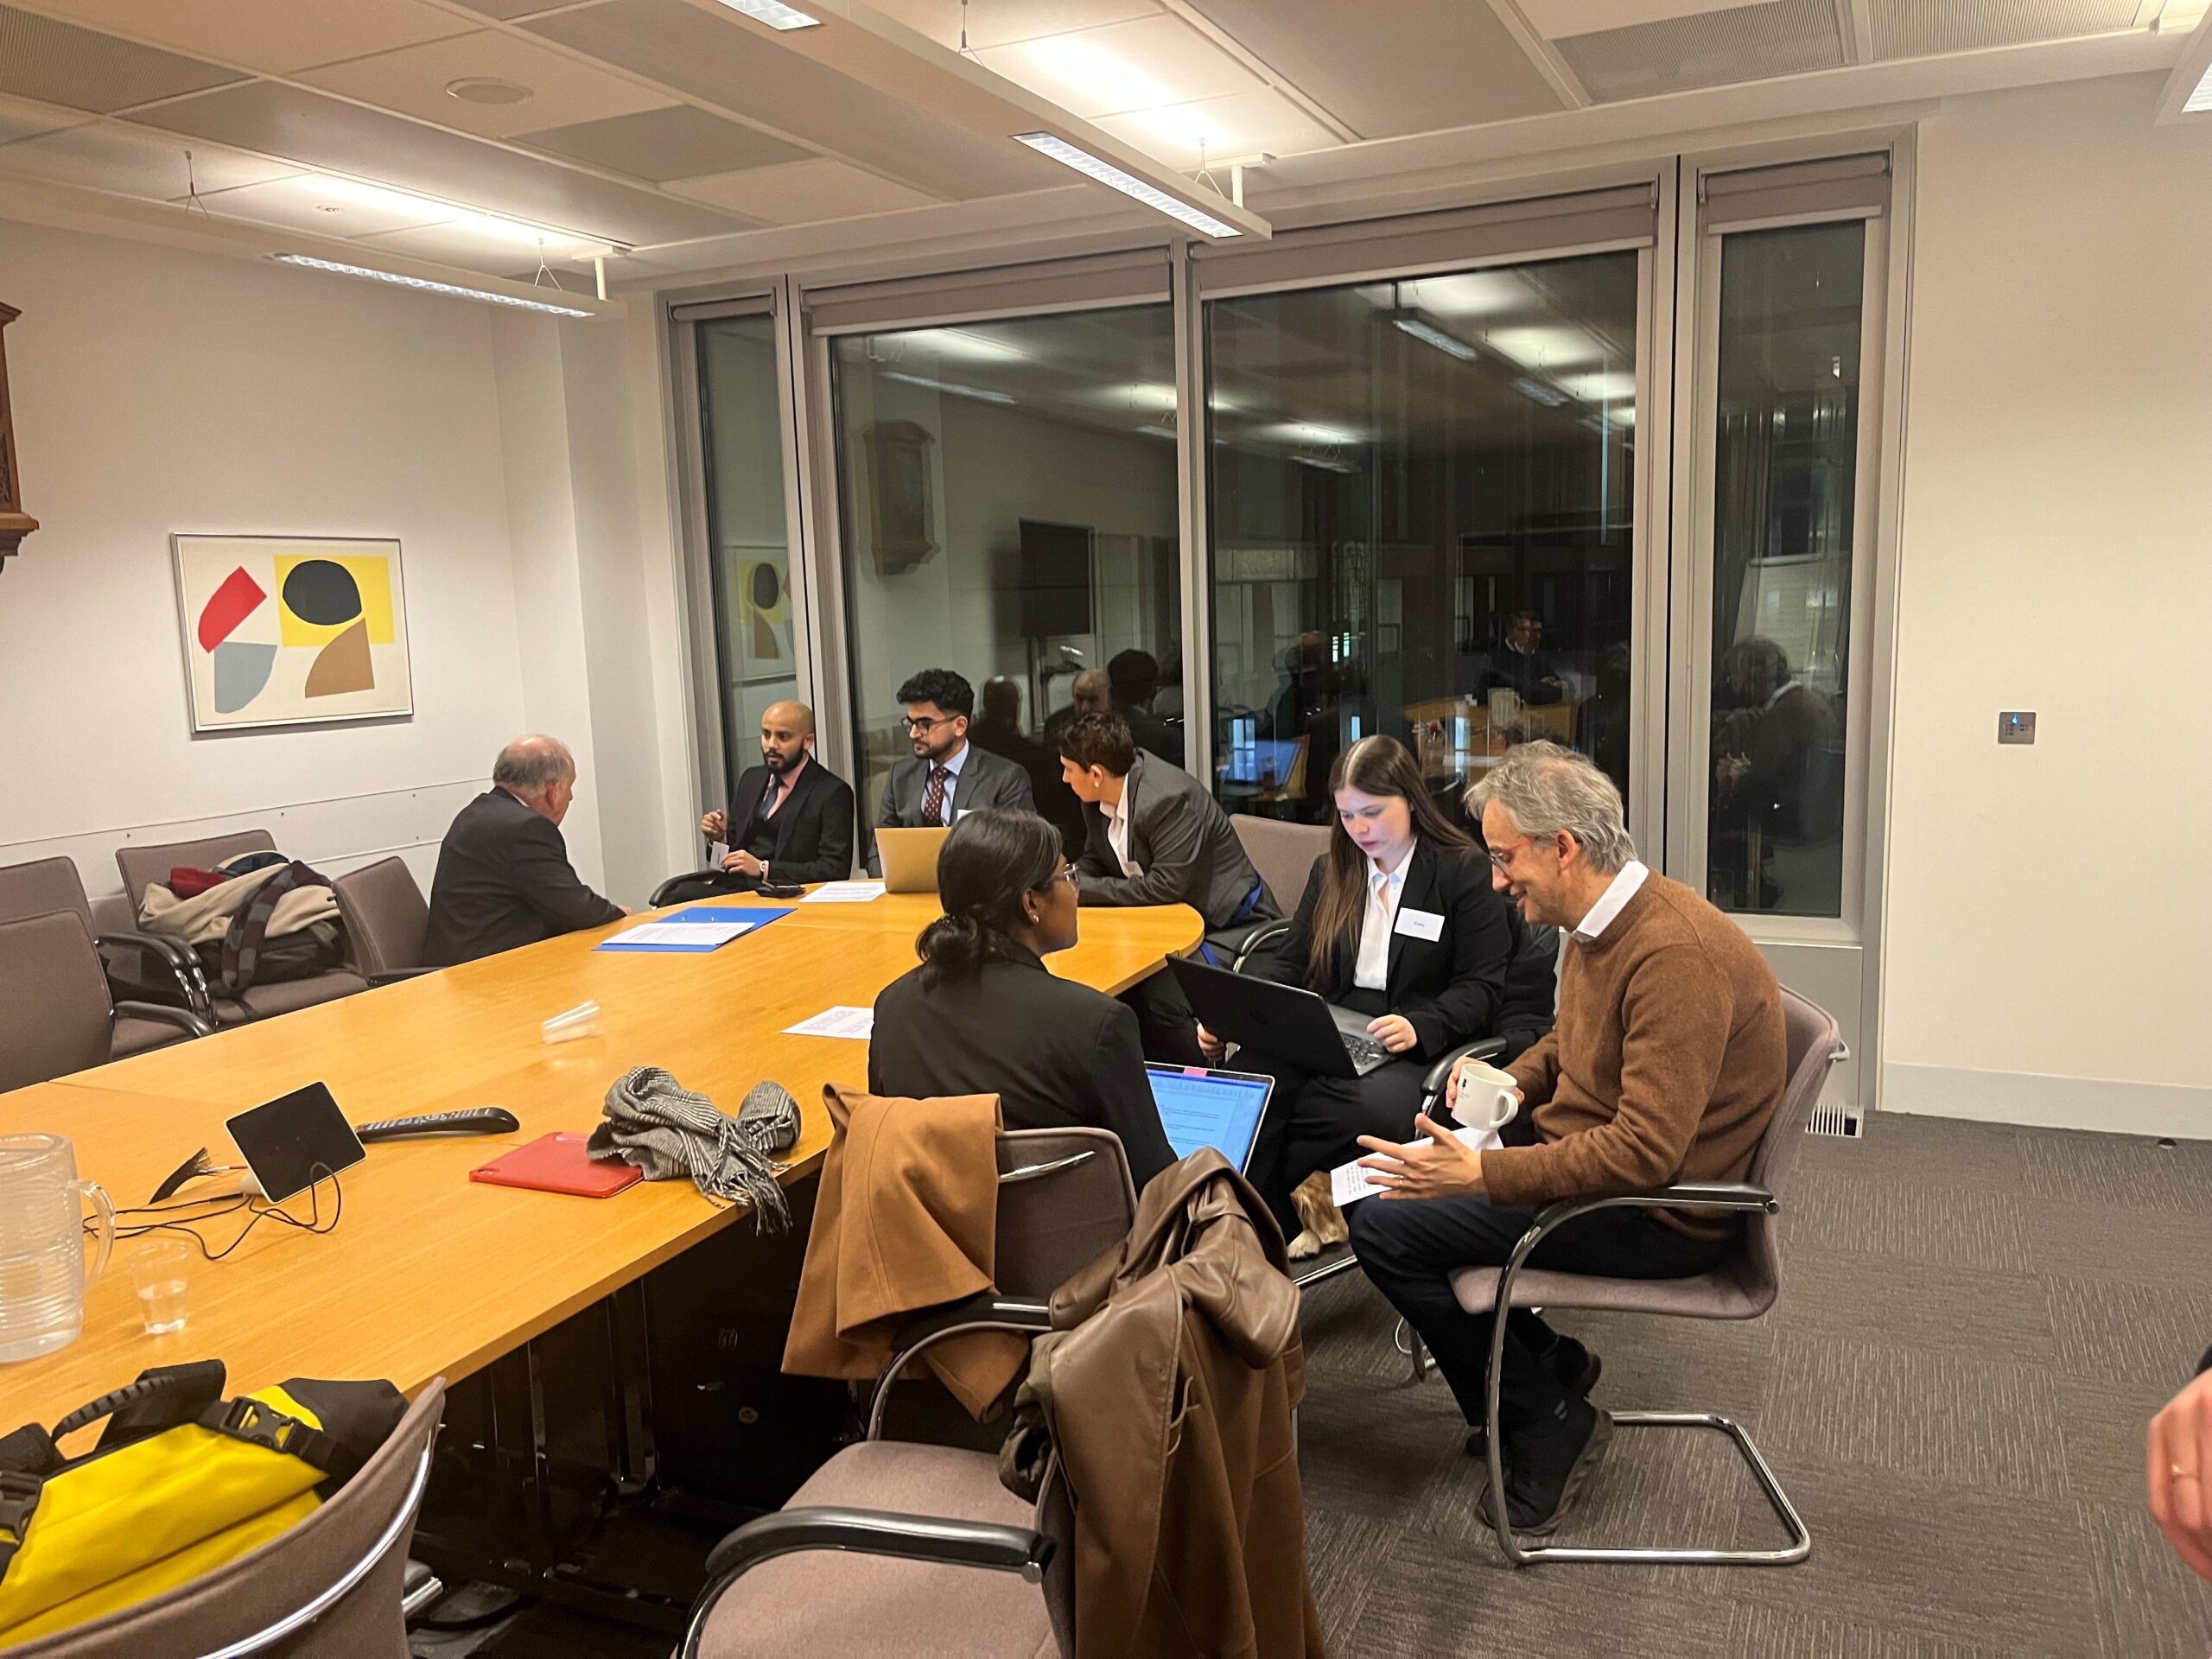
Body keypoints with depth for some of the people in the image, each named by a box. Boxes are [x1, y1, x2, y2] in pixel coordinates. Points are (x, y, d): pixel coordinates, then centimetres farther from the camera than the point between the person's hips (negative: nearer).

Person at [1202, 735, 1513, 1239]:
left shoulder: (1464, 871, 3)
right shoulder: (1330, 871, 20)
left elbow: (1482, 987, -2)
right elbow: (1289, 965, 17)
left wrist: (1420, 1027, -21)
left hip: (1415, 1048, -4)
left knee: (1374, 1108, -39)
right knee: (1247, 1079, -30)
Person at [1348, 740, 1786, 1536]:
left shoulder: (1677, 954, -27)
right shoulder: (1605, 923, 3)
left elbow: (1645, 1152, -31)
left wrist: (1480, 1174, -32)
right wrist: (1513, 1082, 2)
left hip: (1659, 1212, -10)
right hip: (1583, 1147, 10)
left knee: (1384, 1227, -14)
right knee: (1403, 1166, 14)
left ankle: (1549, 1424, 3)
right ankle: (1547, 1360, 18)